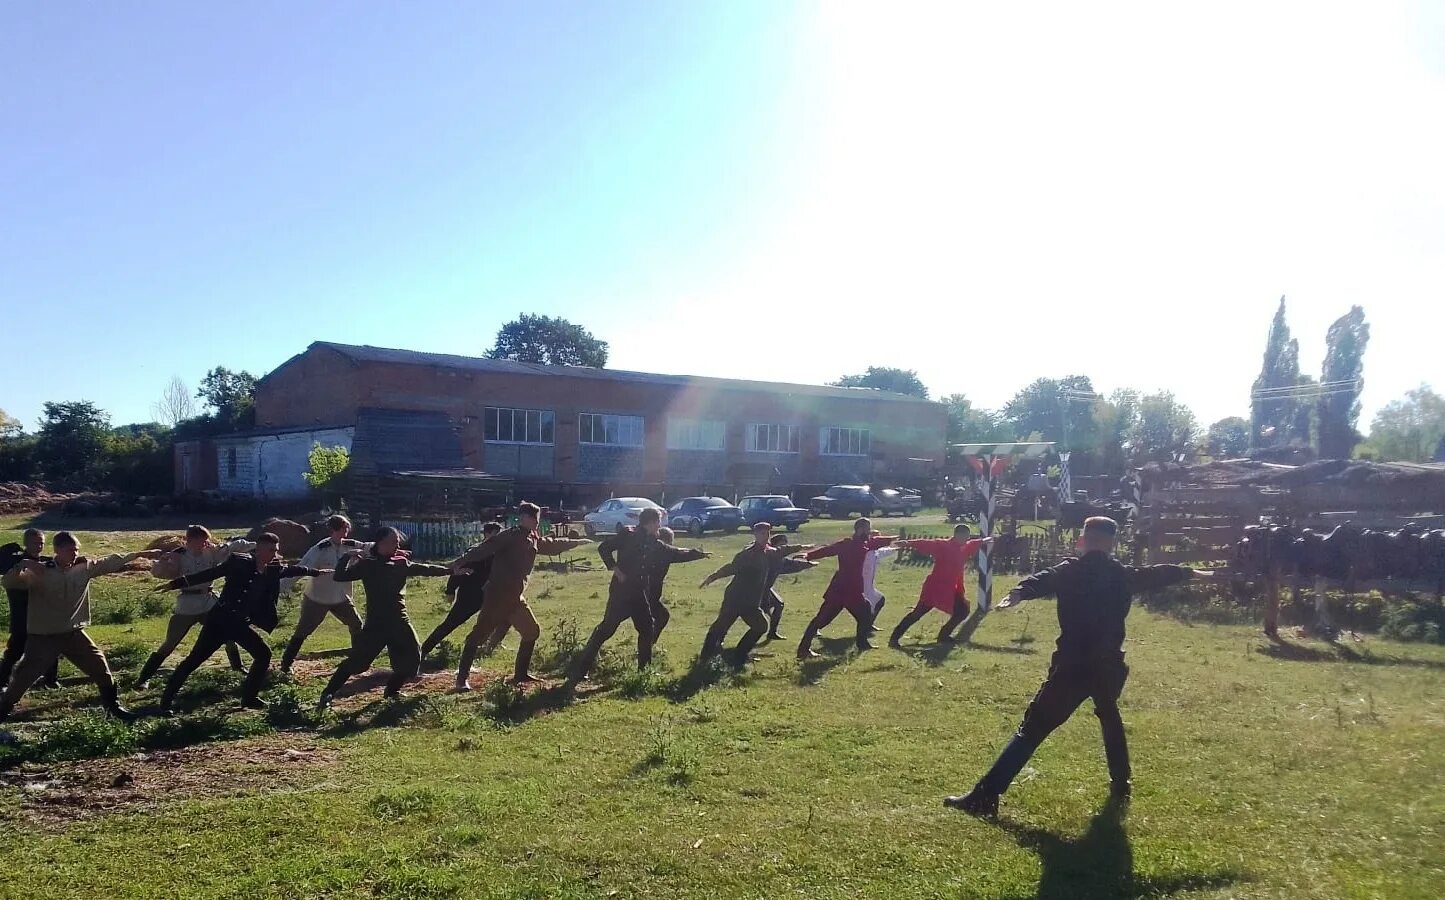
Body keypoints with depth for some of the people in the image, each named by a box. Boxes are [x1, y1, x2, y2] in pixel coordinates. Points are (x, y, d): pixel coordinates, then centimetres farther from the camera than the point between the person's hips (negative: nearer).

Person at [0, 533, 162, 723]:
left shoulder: (84, 567, -2)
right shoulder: (38, 572, -13)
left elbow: (111, 562, 4)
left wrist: (140, 554, 4)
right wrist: (23, 565, -38)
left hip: (74, 633, 4)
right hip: (43, 637, -4)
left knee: (100, 668, 6)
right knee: (24, 676, 2)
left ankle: (113, 705, 22)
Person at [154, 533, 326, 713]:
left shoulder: (274, 569, 1)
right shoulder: (239, 562, -16)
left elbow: (292, 570, 20)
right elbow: (209, 574, -15)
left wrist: (317, 572, 33)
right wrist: (176, 583, -18)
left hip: (241, 623, 6)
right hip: (220, 620, -6)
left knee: (263, 654, 5)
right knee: (195, 659, -2)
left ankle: (249, 697, 19)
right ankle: (166, 701, 9)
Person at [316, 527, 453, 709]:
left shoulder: (402, 563, 8)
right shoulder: (367, 564, -3)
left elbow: (426, 569, 14)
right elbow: (339, 577, -9)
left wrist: (451, 570, 13)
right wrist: (348, 557, -23)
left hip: (399, 620, 5)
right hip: (376, 622, -5)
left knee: (411, 657, 7)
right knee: (356, 659, -6)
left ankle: (392, 690, 26)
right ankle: (327, 694, 4)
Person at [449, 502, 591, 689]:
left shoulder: (534, 540, 14)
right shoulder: (512, 536, -11)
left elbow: (552, 544, 32)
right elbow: (485, 549, -20)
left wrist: (577, 541, 42)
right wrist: (461, 561, -29)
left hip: (516, 598, 9)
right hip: (497, 596, -9)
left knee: (532, 631, 15)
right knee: (479, 633, -8)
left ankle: (521, 674, 23)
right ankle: (462, 678, -5)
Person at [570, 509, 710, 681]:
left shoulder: (654, 545, 13)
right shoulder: (627, 535, -7)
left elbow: (676, 554, 23)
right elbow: (603, 548, -10)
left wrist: (700, 554, 27)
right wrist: (614, 568, -17)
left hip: (640, 593, 8)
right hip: (621, 591, -7)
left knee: (647, 629, 12)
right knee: (606, 629, -10)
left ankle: (644, 669, 26)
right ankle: (578, 671, -6)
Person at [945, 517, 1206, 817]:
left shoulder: (1070, 571, -2)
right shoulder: (1124, 575, 11)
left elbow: (1043, 580, -25)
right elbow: (1157, 574, 30)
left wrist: (1020, 593, -45)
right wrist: (1190, 571, 49)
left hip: (1072, 665, -4)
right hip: (1108, 665, 4)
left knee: (1032, 729, -7)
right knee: (1110, 717, 35)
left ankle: (984, 797, -13)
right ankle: (1121, 784, 45)